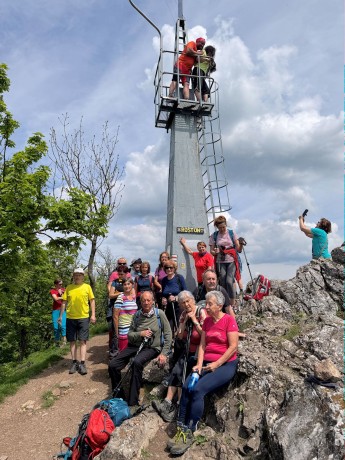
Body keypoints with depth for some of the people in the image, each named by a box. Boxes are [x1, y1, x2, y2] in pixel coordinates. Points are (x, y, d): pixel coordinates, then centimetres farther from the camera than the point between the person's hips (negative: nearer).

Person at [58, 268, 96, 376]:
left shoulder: (87, 287, -1)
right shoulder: (68, 287, 4)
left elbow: (92, 301, 1)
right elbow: (64, 302, 8)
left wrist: (93, 315, -6)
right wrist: (60, 316, 5)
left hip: (83, 318, -2)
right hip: (70, 318, 2)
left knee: (82, 341, -2)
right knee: (72, 341, 9)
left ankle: (82, 364, 3)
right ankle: (75, 363, 20)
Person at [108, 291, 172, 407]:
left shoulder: (160, 314, -4)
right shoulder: (137, 316, 7)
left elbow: (168, 335, -4)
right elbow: (129, 335, 8)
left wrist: (164, 353, -11)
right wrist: (140, 334, -11)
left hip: (152, 348, -4)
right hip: (135, 345, 5)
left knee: (137, 362, -35)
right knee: (113, 365, -11)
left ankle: (133, 401, -20)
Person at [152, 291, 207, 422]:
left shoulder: (201, 312, -9)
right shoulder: (183, 314, 9)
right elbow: (179, 336, 5)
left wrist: (194, 320, -17)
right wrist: (184, 321, -5)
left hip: (198, 351, -5)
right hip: (186, 350, 6)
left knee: (180, 371, -19)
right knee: (176, 371, -16)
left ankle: (179, 405, -10)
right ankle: (167, 402, -16)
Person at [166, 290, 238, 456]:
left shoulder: (229, 320, -11)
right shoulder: (207, 321, 10)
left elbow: (233, 347, -14)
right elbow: (202, 345, 8)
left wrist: (216, 364, -16)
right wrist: (199, 364, -6)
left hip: (226, 365, -6)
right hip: (207, 364, 6)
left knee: (198, 389, -24)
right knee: (186, 387, -17)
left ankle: (189, 434, -11)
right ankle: (181, 430, -11)